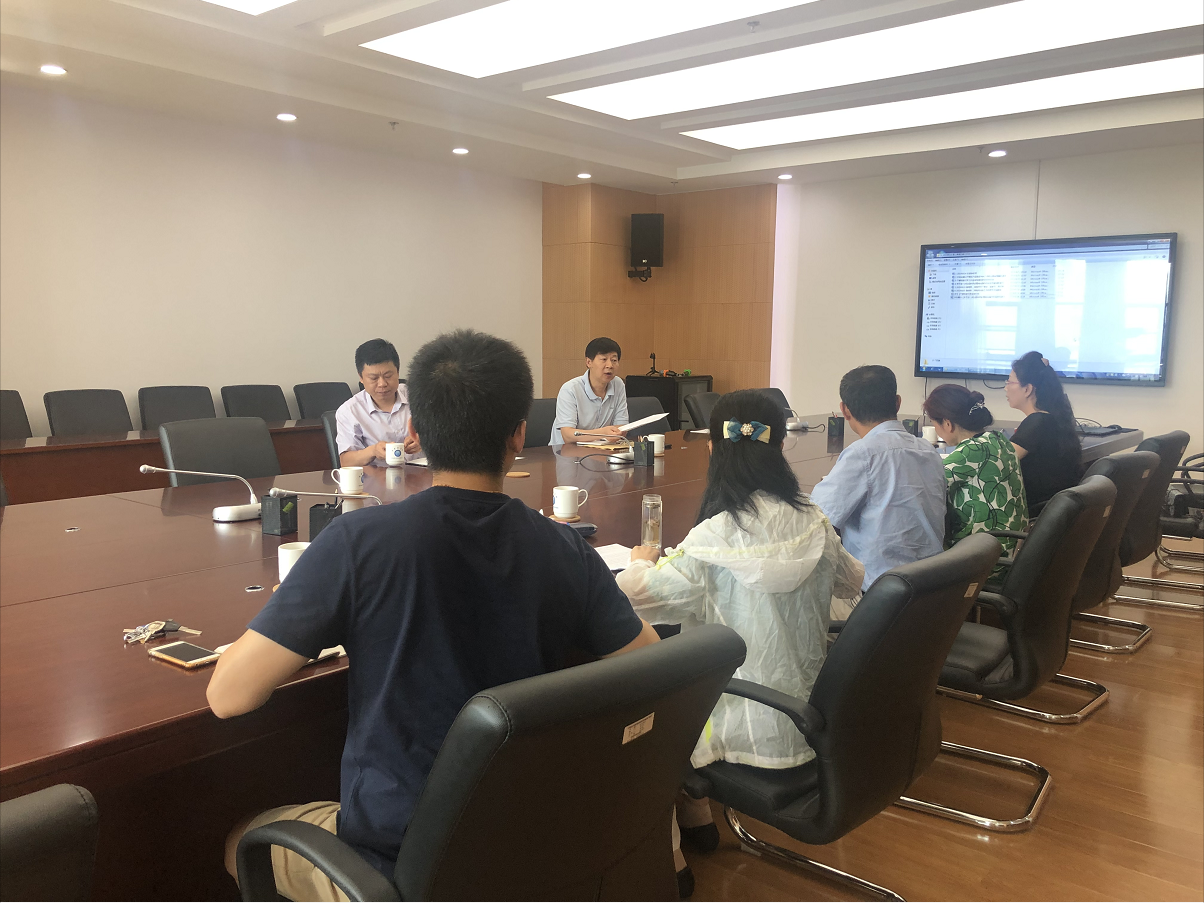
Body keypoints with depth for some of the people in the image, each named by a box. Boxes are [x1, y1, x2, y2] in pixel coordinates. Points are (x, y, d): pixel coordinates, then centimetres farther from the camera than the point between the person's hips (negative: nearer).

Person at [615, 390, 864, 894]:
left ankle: (667, 858, 23)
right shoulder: (813, 524, -6)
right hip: (810, 715, 7)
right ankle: (695, 819, 32)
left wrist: (641, 562, -6)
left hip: (754, 731, -6)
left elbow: (632, 596, -29)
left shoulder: (714, 538, -25)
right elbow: (852, 582, 13)